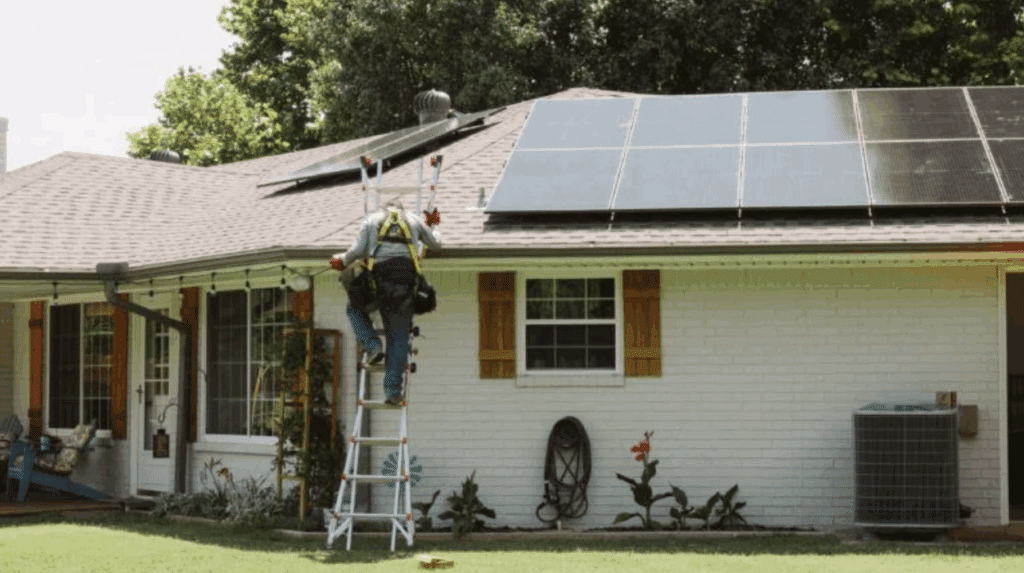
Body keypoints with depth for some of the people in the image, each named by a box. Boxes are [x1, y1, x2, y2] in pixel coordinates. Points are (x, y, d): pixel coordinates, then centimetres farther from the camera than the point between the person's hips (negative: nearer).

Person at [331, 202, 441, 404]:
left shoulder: (372, 219, 17)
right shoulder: (413, 221, 22)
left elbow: (357, 250, 6)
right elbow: (435, 243, 33)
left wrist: (342, 261, 25)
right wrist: (432, 226, 54)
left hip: (379, 276, -1)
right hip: (406, 278, 1)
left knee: (355, 308, 29)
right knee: (399, 338, 9)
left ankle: (373, 347, 7)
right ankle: (393, 390, 4)